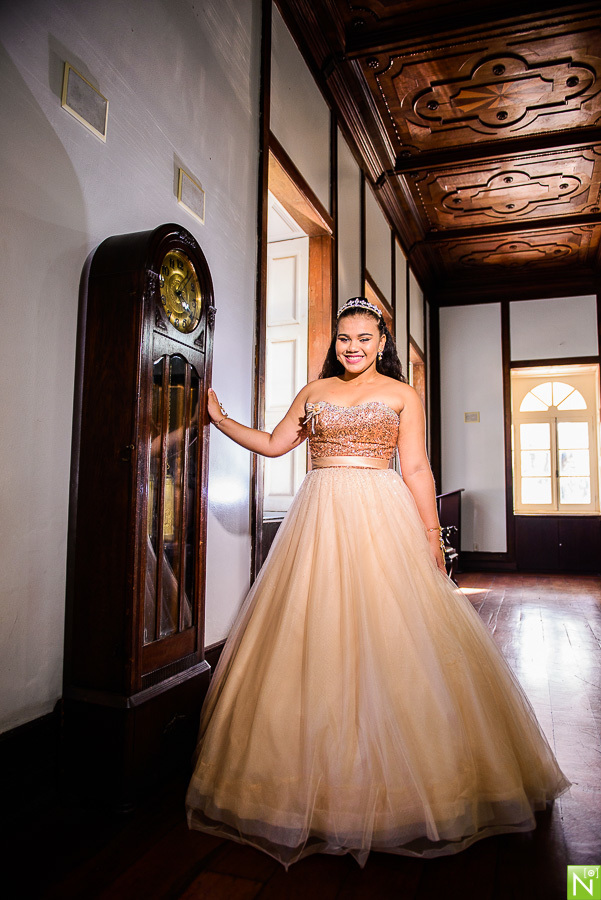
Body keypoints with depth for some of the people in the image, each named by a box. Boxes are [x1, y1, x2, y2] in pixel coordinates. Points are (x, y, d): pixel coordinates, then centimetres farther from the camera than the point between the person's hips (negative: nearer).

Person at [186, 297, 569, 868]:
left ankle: (390, 774, 16)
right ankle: (318, 771, 16)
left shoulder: (401, 395, 8)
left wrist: (432, 535, -2)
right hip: (321, 518, 2)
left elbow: (416, 470, 3)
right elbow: (273, 444, 16)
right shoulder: (313, 392, 15)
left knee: (389, 638, -2)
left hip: (381, 517, -2)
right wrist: (219, 418, 12)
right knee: (314, 637, 1)